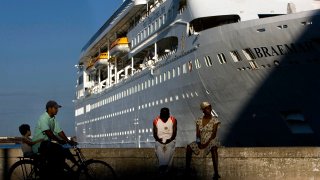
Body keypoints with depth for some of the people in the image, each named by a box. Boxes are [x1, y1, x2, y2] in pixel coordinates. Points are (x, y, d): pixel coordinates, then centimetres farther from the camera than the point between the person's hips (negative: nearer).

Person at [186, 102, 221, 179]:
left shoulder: (214, 119, -3)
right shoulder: (199, 120, 7)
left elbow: (214, 133, -10)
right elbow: (198, 133, 2)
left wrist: (207, 143, -21)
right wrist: (198, 141, -17)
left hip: (211, 140, -4)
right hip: (201, 141, 4)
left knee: (213, 148, -38)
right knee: (189, 147, -18)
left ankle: (216, 172, -42)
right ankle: (187, 169, -6)